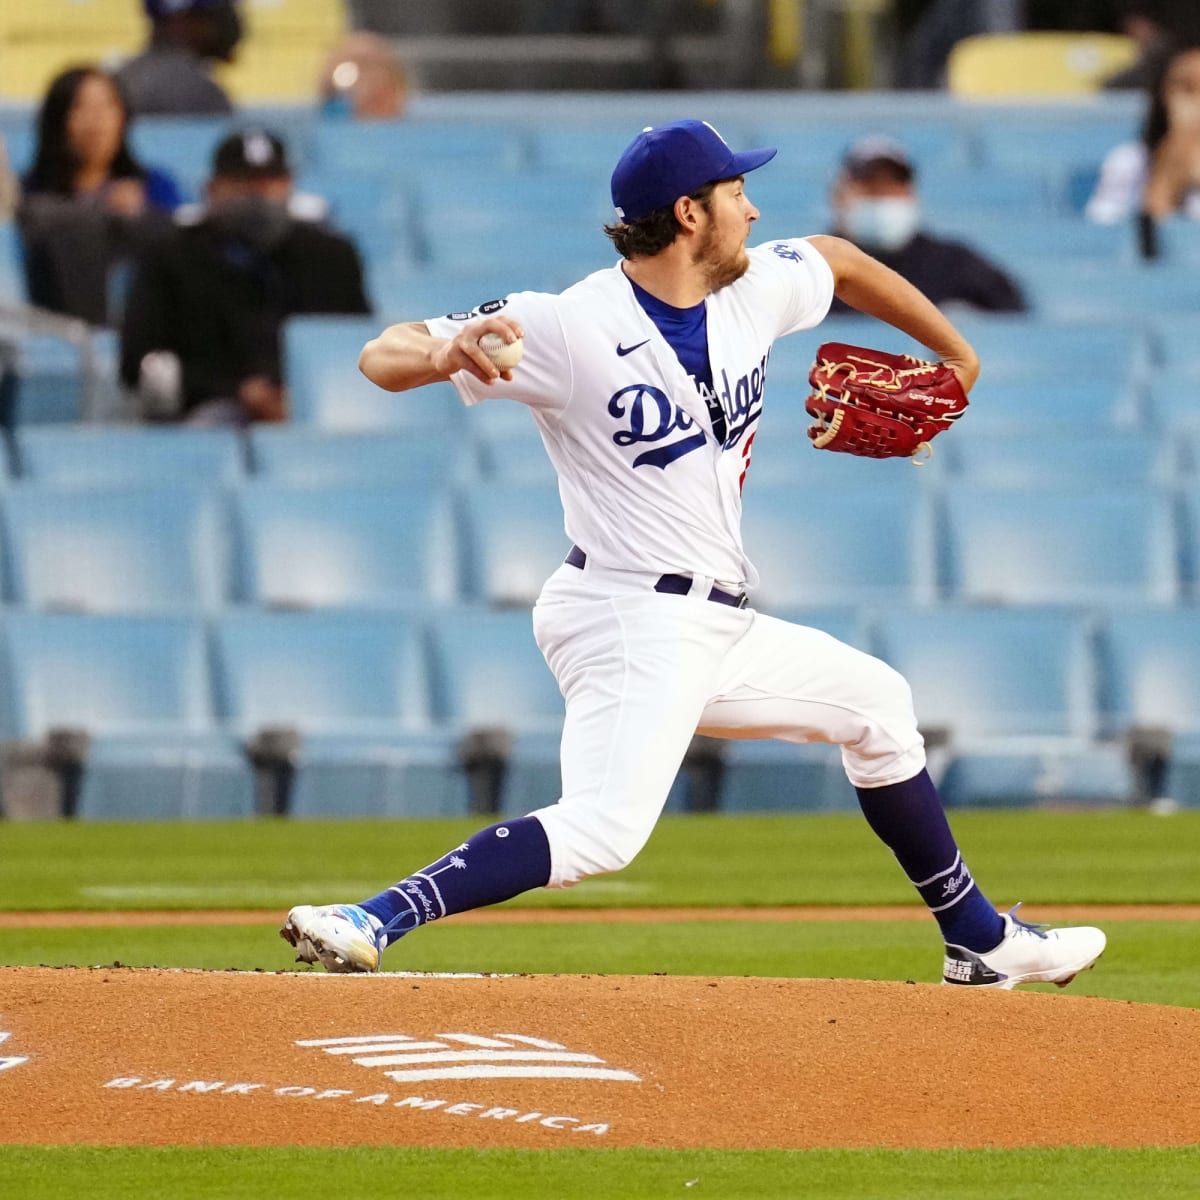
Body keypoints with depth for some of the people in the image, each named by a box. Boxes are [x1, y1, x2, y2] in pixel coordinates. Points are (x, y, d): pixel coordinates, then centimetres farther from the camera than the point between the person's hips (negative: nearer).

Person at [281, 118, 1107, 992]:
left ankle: (981, 943, 38)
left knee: (875, 702, 25)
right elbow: (382, 357, -19)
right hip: (629, 620, -9)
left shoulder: (755, 290, 5)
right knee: (607, 827, -31)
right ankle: (371, 925, -41)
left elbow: (839, 260, 29)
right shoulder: (573, 328, -16)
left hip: (715, 629, 9)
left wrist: (954, 353, 38)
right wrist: (445, 353, -42)